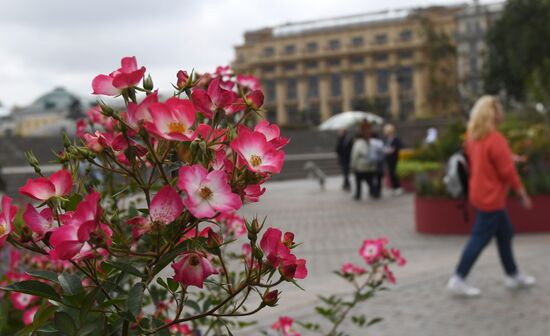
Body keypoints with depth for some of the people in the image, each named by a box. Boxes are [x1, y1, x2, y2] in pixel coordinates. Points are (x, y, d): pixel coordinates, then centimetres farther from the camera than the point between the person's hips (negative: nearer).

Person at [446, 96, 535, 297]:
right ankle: (458, 280, 2)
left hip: (480, 194, 9)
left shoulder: (472, 137, 6)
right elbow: (508, 170, -17)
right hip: (491, 197, -9)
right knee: (480, 238, -3)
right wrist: (522, 193, -7)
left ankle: (513, 275, 29)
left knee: (505, 233, 19)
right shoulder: (495, 139, -20)